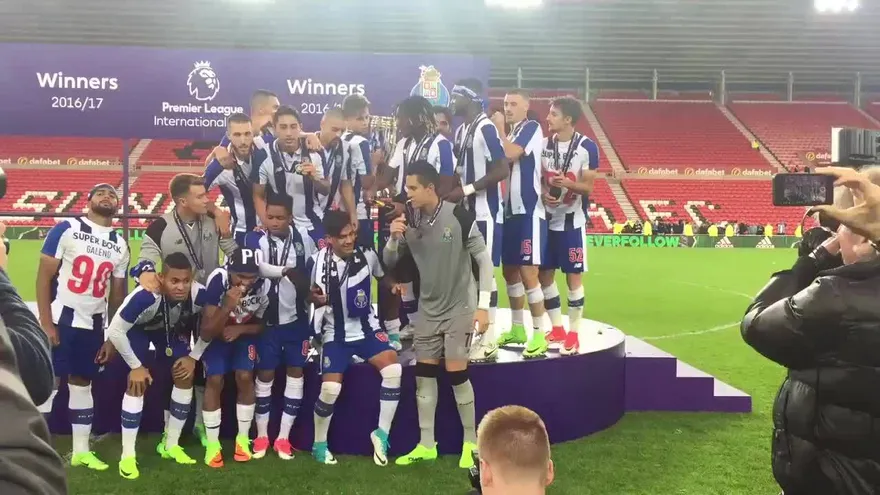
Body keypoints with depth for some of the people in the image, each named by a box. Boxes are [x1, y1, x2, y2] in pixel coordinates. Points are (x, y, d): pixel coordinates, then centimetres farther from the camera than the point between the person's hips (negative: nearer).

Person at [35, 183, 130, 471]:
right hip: (61, 319, -5)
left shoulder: (120, 245, 9)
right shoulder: (66, 230, -5)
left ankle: (81, 451, 19)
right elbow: (44, 277, -7)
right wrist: (46, 324, -14)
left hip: (94, 324, 5)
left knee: (83, 383, 12)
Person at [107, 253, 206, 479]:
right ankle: (127, 455, -2)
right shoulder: (145, 297, -46)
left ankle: (170, 445, 15)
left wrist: (194, 357, -11)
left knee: (185, 377, -2)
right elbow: (115, 331, -32)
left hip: (173, 329, 4)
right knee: (138, 384, -14)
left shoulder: (199, 294, -35)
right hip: (138, 328, -4)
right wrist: (136, 366, -22)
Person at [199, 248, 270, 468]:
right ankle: (212, 443, 0)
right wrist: (227, 307, -46)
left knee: (245, 378, -13)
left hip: (244, 332, 1)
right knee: (215, 381, -13)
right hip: (216, 332, -1)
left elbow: (264, 324, -9)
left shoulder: (264, 286, -27)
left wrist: (239, 329, -25)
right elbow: (206, 334, -32)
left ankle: (243, 438, 4)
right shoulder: (217, 281, -35)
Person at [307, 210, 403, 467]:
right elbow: (307, 296, 1)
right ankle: (319, 444, 13)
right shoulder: (317, 261, -14)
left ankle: (381, 434, -5)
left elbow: (383, 276, 13)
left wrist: (395, 285, -6)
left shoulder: (367, 254, -9)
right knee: (330, 389, -15)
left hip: (367, 328, 2)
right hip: (336, 334, -2)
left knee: (393, 369, -22)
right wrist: (316, 299, -21)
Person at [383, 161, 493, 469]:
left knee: (456, 373, -7)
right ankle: (426, 444, 16)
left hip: (459, 308, -5)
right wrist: (394, 238, -15)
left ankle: (471, 442, 10)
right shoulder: (410, 222, -2)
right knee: (423, 374, 5)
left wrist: (483, 305, -13)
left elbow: (484, 259, -11)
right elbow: (390, 262, 6)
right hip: (428, 310, 5)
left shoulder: (458, 216, -16)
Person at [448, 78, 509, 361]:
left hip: (485, 214, -9)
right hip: (467, 212, 9)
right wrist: (452, 190, 3)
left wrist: (467, 190, -19)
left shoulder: (485, 129, -15)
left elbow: (502, 170, -21)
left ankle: (489, 341, 3)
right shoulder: (461, 130, 14)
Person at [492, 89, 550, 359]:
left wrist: (499, 128, -9)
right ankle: (517, 328, 25)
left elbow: (511, 154, -23)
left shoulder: (532, 128, -8)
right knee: (510, 271, 13)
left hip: (530, 212, -9)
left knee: (528, 273, -9)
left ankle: (539, 335, -1)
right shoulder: (511, 133, 18)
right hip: (511, 211, 9)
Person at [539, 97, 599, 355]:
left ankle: (573, 334, 12)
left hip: (572, 221, -5)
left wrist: (568, 184, -28)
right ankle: (557, 329, 23)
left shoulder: (587, 147, -10)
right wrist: (544, 193, -10)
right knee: (544, 274, 9)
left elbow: (588, 187, -9)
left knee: (573, 277, 1)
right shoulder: (544, 144, 5)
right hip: (547, 219, 5)